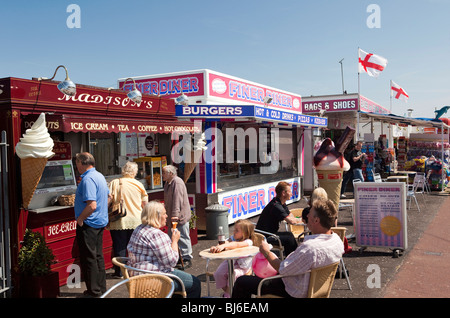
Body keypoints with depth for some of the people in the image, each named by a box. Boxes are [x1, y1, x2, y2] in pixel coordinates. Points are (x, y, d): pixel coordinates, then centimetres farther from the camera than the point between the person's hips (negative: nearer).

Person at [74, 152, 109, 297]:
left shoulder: (88, 179, -20)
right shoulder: (99, 176, 10)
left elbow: (92, 205, -28)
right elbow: (108, 196, 23)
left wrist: (80, 219, -16)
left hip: (88, 225, -10)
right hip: (100, 222, 10)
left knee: (88, 258, 1)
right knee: (98, 256, 16)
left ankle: (94, 291, 9)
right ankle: (101, 288, 26)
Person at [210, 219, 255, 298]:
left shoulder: (248, 241, -20)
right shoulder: (233, 238, 1)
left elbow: (237, 245, -39)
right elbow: (227, 242, -18)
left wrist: (224, 246, -53)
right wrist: (216, 247, -40)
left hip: (242, 266, -6)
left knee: (232, 274, -32)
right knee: (218, 273, -14)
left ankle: (229, 294, -7)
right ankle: (226, 291, 12)